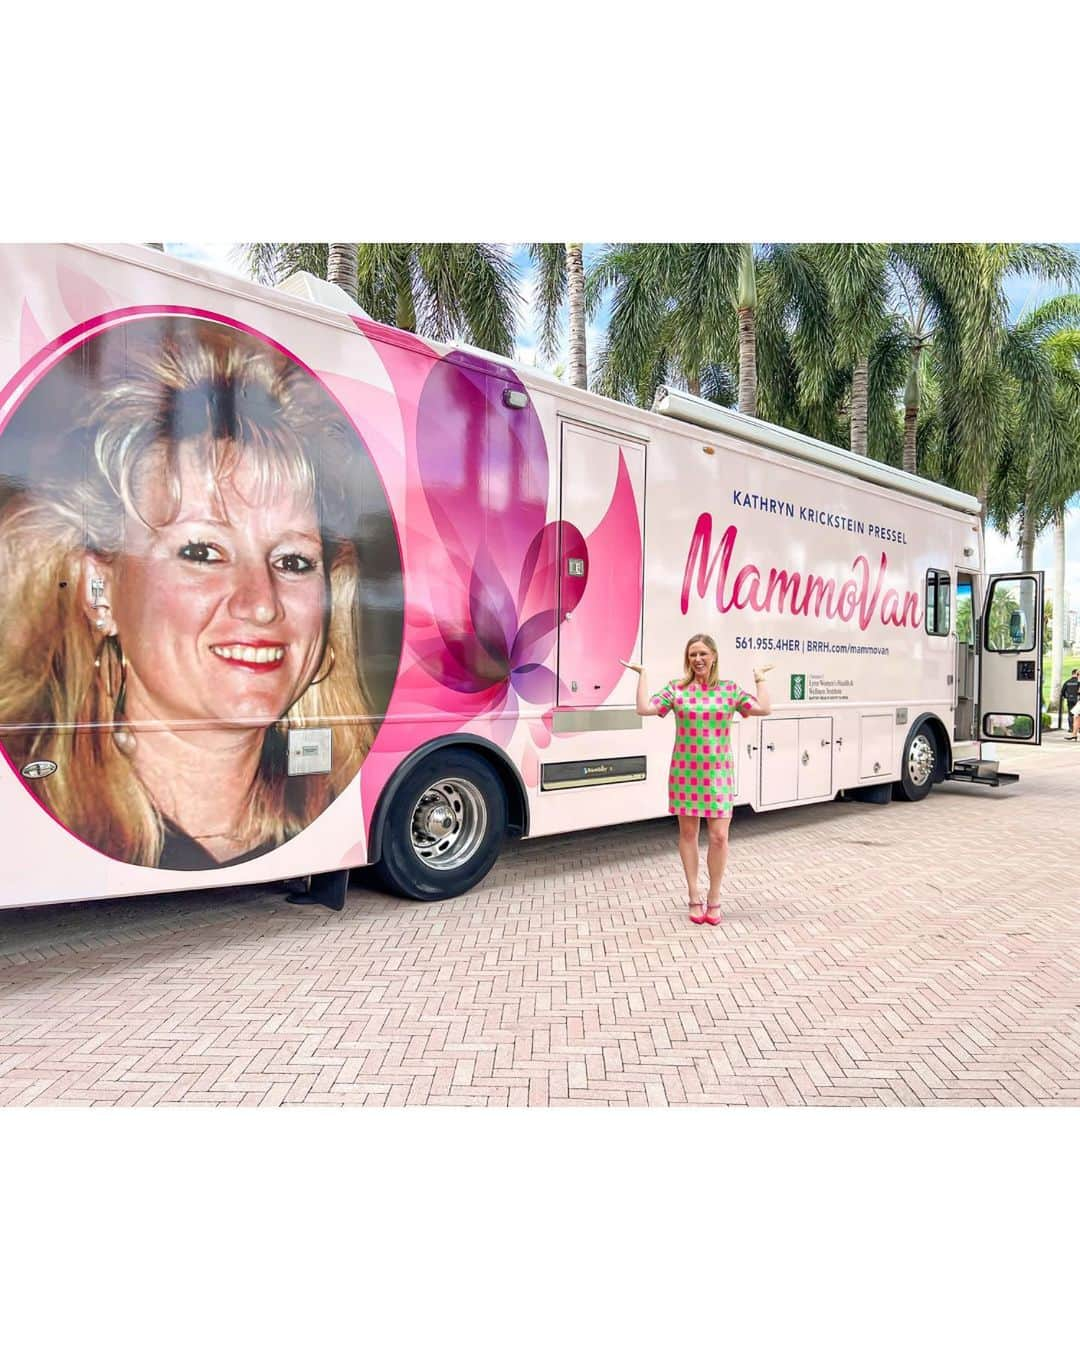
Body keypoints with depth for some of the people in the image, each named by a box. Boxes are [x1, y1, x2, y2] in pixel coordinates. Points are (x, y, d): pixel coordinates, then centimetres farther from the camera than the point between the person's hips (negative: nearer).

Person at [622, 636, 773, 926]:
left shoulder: (729, 689, 3)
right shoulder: (676, 689, 1)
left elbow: (764, 708, -6)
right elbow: (645, 709, -10)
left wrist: (759, 679, 2)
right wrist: (642, 675, -4)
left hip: (718, 773, 0)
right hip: (685, 773, 0)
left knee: (719, 836, -4)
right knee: (688, 833, 8)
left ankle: (714, 899, 14)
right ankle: (695, 897, 21)